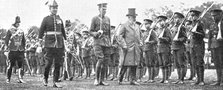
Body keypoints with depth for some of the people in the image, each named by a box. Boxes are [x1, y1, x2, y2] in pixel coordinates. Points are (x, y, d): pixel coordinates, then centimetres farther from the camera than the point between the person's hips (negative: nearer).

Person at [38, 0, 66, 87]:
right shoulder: (46, 19, 1)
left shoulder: (59, 19, 12)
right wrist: (40, 40, -4)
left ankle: (55, 82, 6)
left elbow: (63, 31, 19)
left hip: (59, 44, 4)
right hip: (49, 44, -4)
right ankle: (45, 78, 18)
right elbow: (41, 31, 2)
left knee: (58, 64, 1)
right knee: (49, 63, -7)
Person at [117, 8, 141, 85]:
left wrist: (139, 44, 16)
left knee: (134, 64, 2)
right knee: (126, 64, -6)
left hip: (136, 48, 6)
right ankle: (120, 79, 8)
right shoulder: (124, 26, -1)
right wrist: (124, 44, -14)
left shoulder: (137, 27, 19)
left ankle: (133, 80, 4)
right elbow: (119, 35, -6)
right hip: (128, 48, -6)